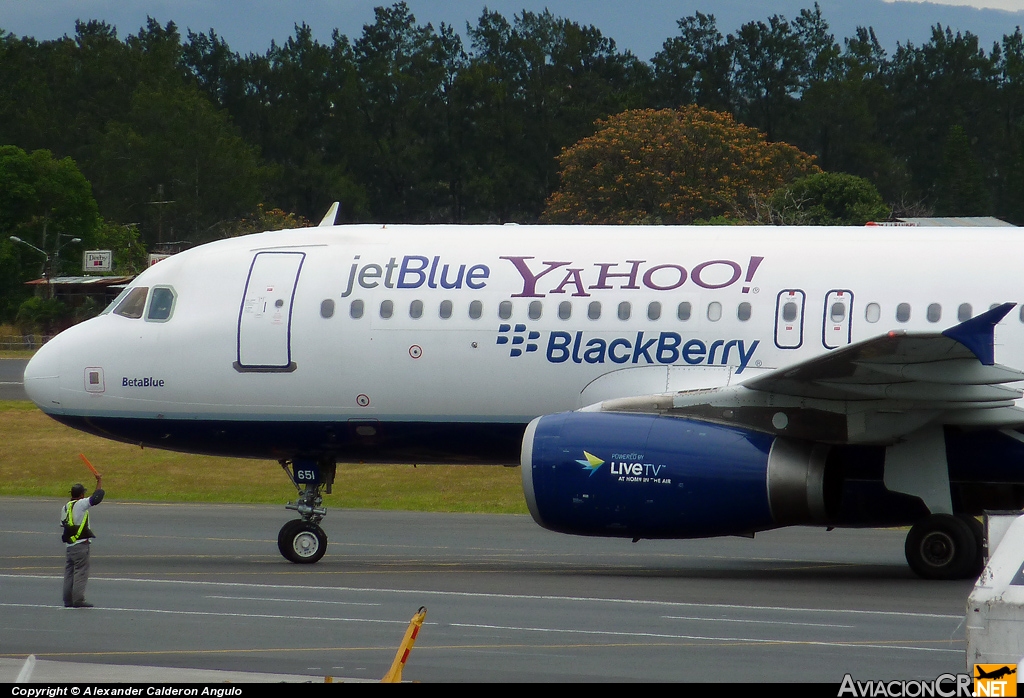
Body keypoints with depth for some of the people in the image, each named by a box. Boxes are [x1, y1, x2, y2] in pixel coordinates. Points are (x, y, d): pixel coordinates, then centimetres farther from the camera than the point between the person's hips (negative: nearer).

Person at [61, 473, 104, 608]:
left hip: (69, 545, 8)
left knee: (69, 572, 11)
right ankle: (78, 600, -10)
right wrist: (100, 482, 0)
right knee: (81, 571, -6)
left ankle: (68, 599, 14)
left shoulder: (65, 507, 14)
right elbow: (96, 498, -14)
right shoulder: (81, 504, -11)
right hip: (81, 545, -8)